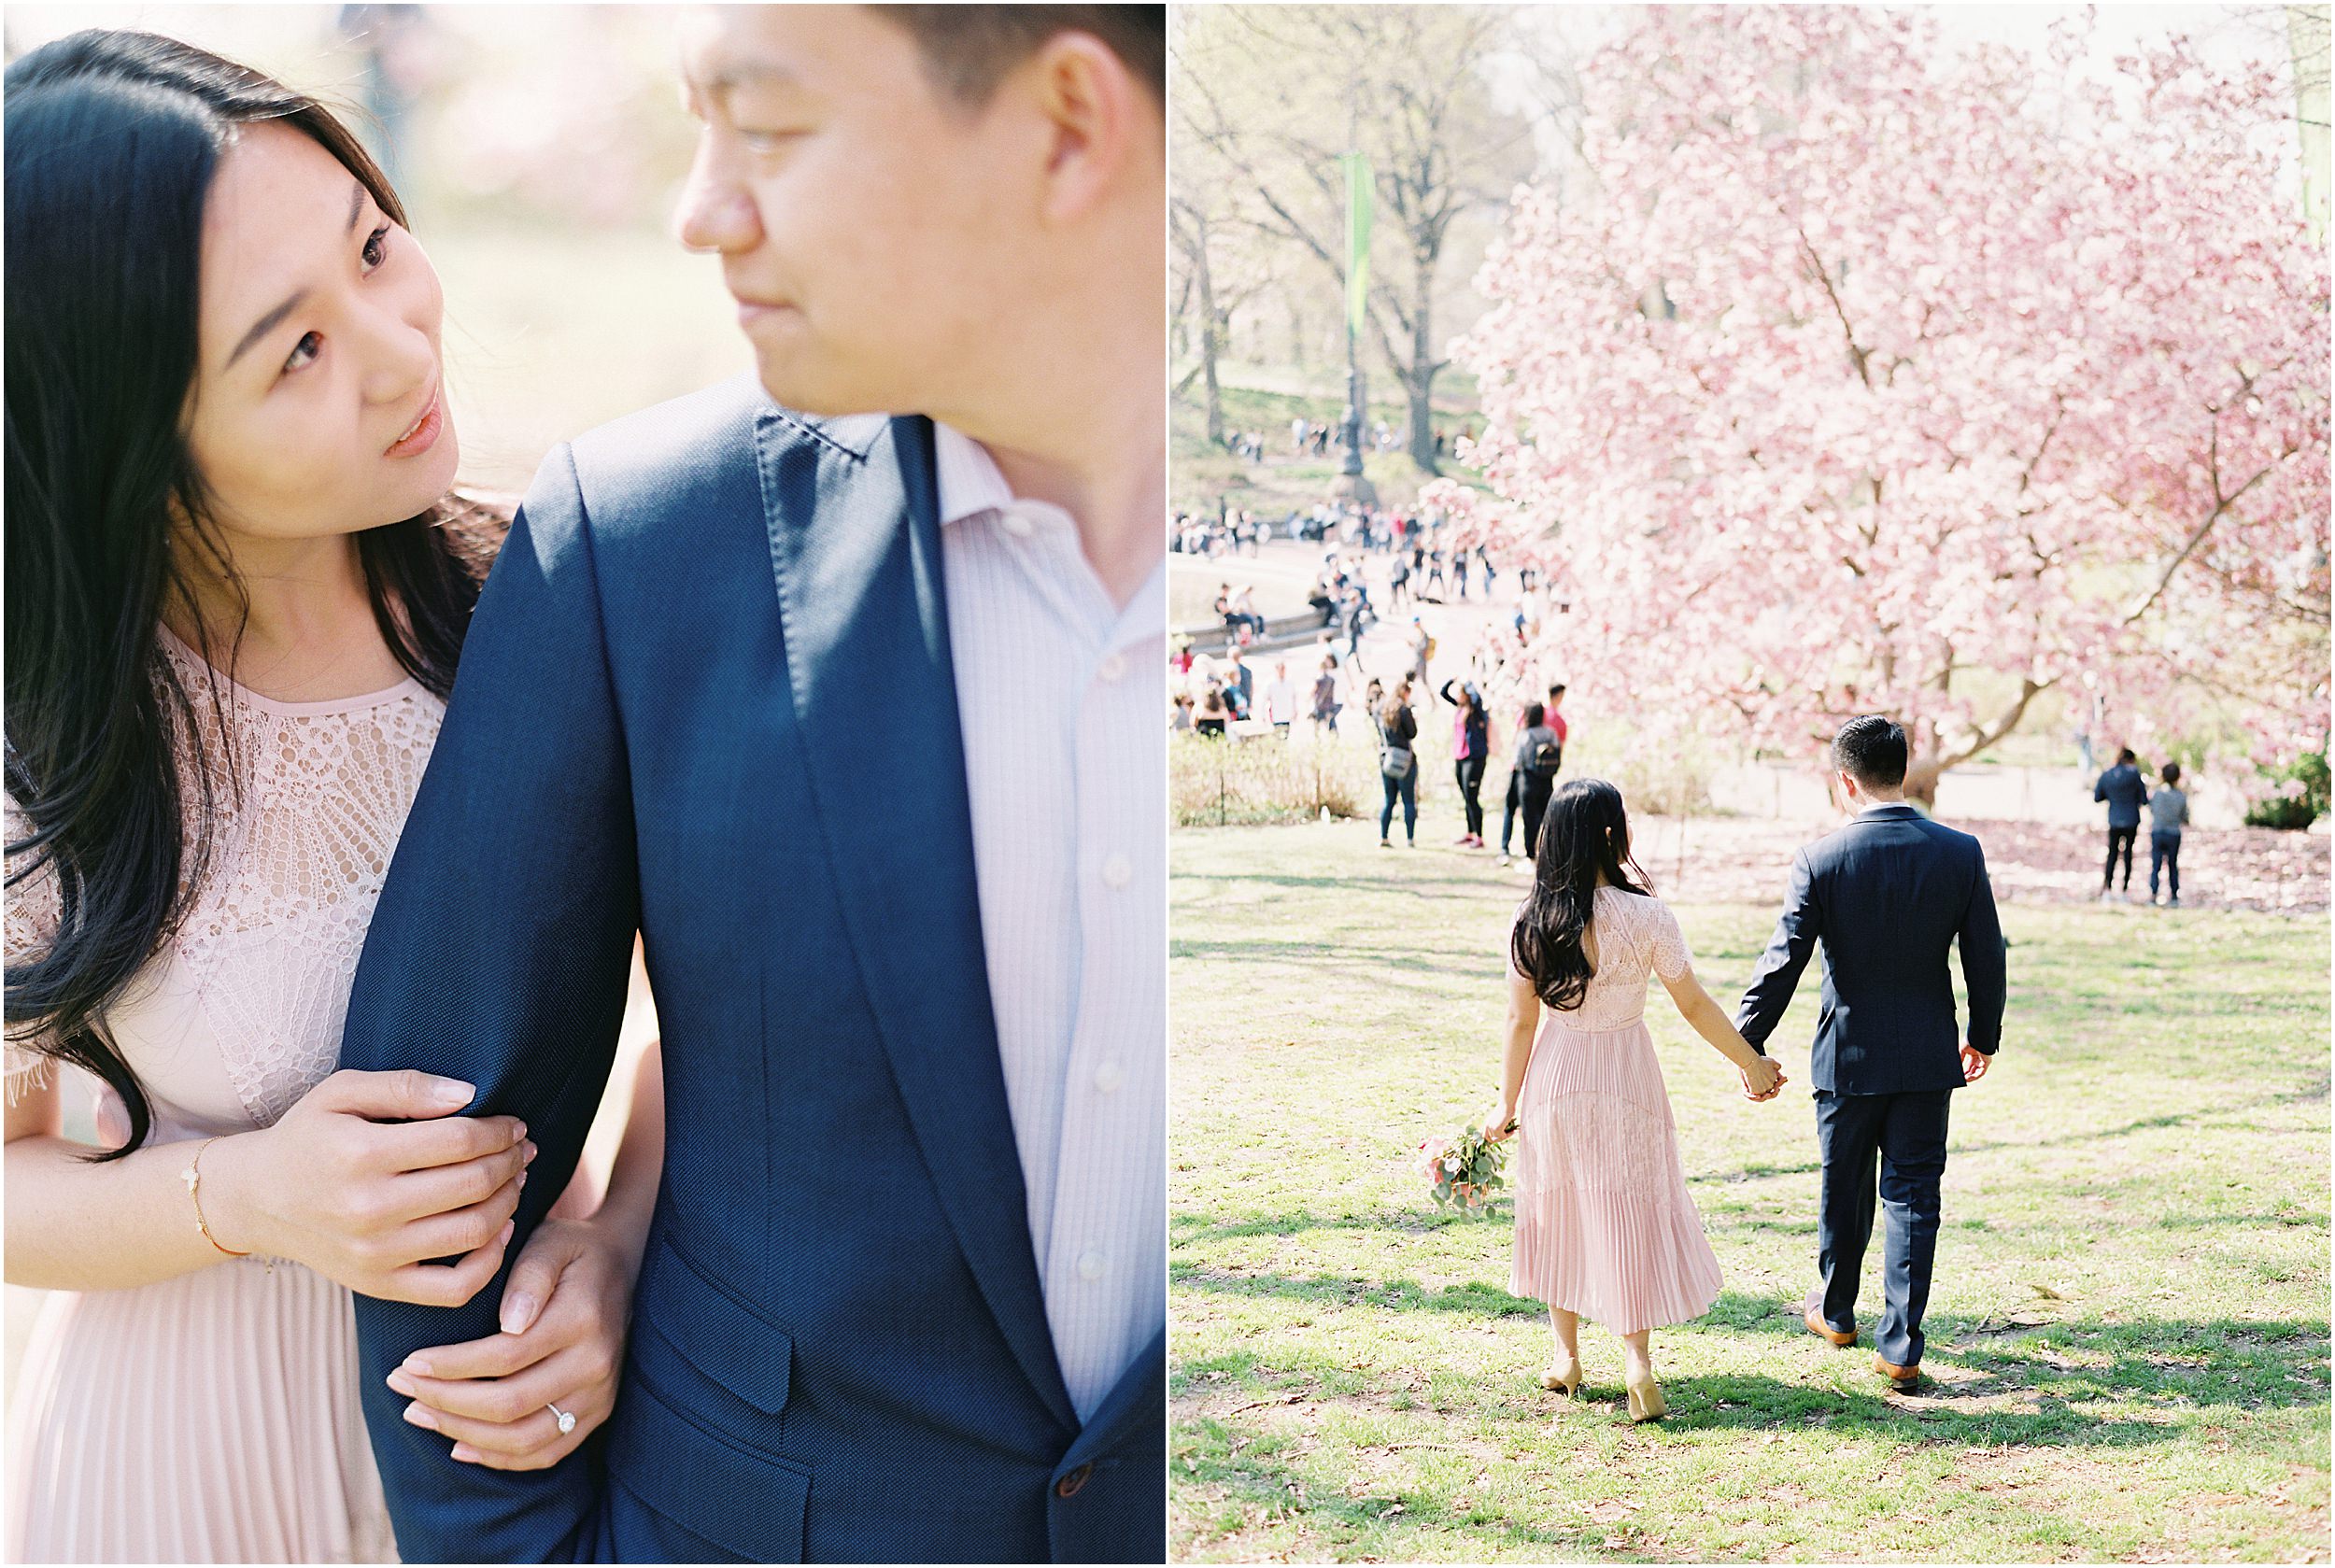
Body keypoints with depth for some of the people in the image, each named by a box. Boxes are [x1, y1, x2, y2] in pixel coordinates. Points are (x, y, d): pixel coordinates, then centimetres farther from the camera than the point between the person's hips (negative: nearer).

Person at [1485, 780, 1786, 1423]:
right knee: (1629, 1214, 4)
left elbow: (1521, 1020, -3)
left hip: (1555, 1076, 3)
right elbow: (1695, 1007, -8)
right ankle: (1637, 1362, -4)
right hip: (1625, 1077, -3)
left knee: (1561, 1210, 16)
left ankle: (1566, 1357, 23)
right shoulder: (1645, 915, -15)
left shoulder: (1533, 922, -7)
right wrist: (1752, 1064, 5)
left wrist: (1508, 1103, 7)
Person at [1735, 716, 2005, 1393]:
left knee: (1843, 1189, 17)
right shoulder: (1961, 853, -6)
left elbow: (1782, 962, -13)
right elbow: (1986, 957, 1)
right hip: (1929, 1057, 1)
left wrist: (1746, 1044, -5)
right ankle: (1901, 1347, 2)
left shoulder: (1821, 860, -13)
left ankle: (1835, 1312, 37)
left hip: (1848, 1056, -1)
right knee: (1913, 1195, 6)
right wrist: (1983, 1036, 15)